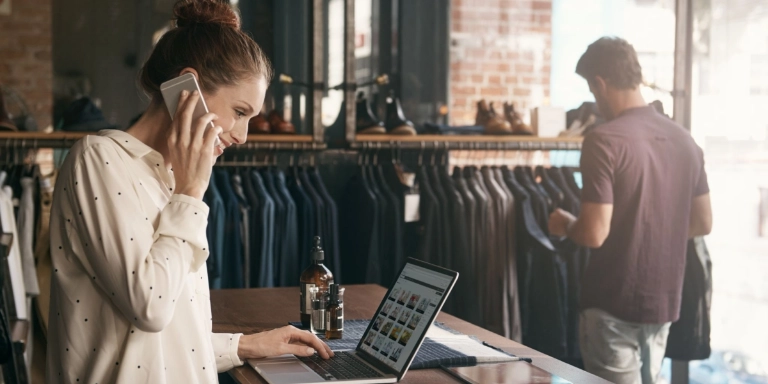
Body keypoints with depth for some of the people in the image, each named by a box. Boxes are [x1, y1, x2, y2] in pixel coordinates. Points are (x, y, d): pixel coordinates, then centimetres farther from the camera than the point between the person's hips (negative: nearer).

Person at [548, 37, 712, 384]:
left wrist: (565, 225, -1)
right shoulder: (684, 140, 3)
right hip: (664, 300, 7)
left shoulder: (604, 140, -18)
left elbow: (594, 234, -22)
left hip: (614, 305, -7)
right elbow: (702, 223, 10)